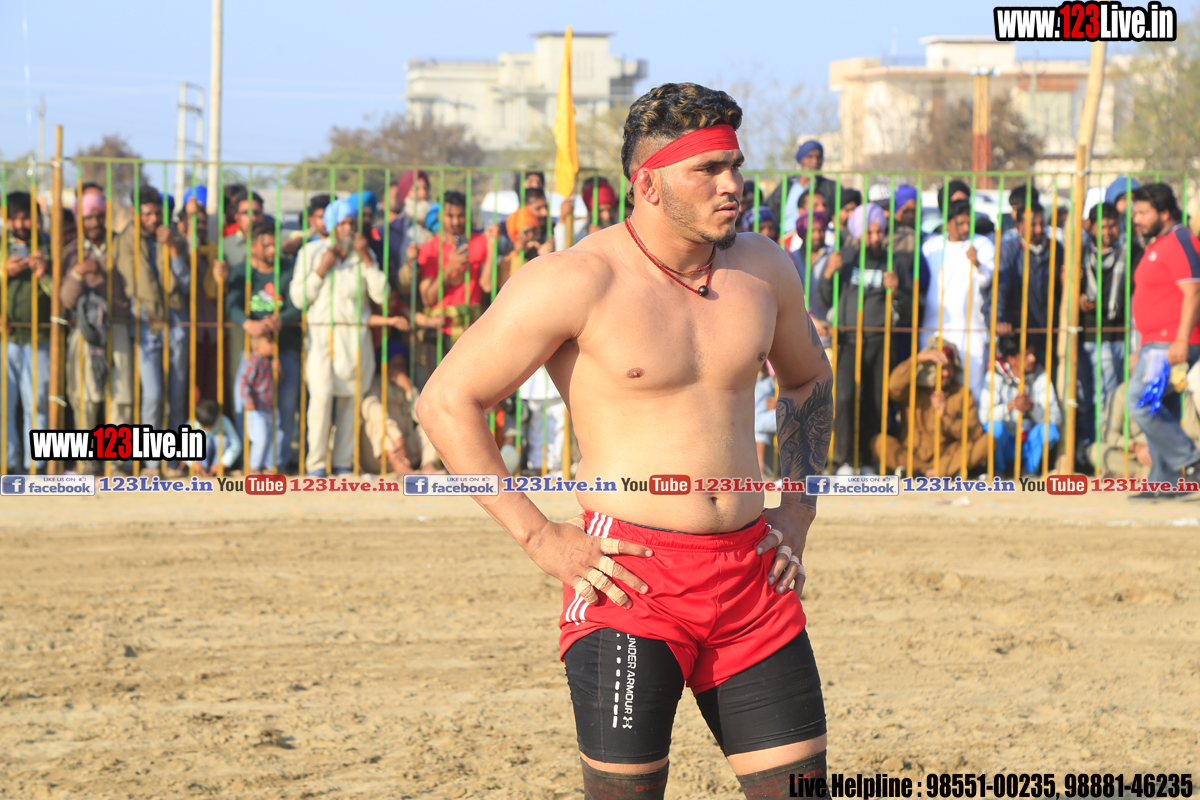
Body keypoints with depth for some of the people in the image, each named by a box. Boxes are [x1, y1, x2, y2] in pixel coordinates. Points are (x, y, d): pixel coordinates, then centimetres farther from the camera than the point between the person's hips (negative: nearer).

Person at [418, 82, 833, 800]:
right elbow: (447, 402, -7)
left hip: (751, 573, 5)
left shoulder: (763, 269, 8)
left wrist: (797, 511, 16)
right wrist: (540, 538, -9)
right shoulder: (579, 282, -10)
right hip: (631, 578, -5)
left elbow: (809, 379, 28)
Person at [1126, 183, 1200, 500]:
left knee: (1142, 404, -17)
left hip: (1173, 344, -11)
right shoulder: (1157, 245, 21)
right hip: (1156, 344, 11)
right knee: (1157, 411, 8)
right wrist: (1142, 349, 28)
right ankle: (1164, 482, 10)